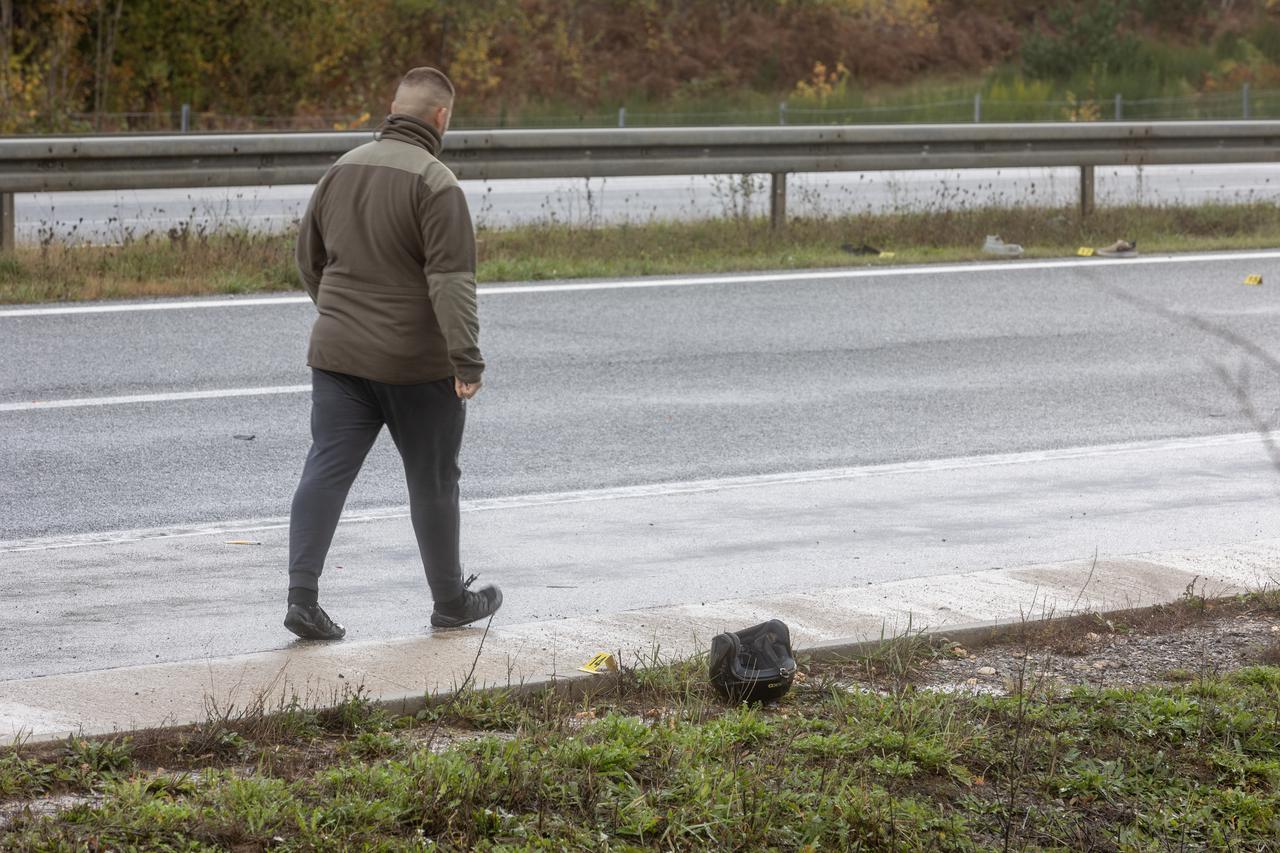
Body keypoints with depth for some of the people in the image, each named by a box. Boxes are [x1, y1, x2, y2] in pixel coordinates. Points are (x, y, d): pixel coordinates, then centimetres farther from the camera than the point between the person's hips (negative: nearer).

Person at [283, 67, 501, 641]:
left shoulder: (342, 170, 8)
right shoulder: (433, 182, -14)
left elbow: (309, 259, 18)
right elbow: (452, 278, -21)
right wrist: (466, 359, -22)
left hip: (338, 355, 5)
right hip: (415, 362, -5)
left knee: (326, 470, 1)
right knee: (432, 480, 9)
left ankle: (302, 595, -11)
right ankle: (450, 601, 23)